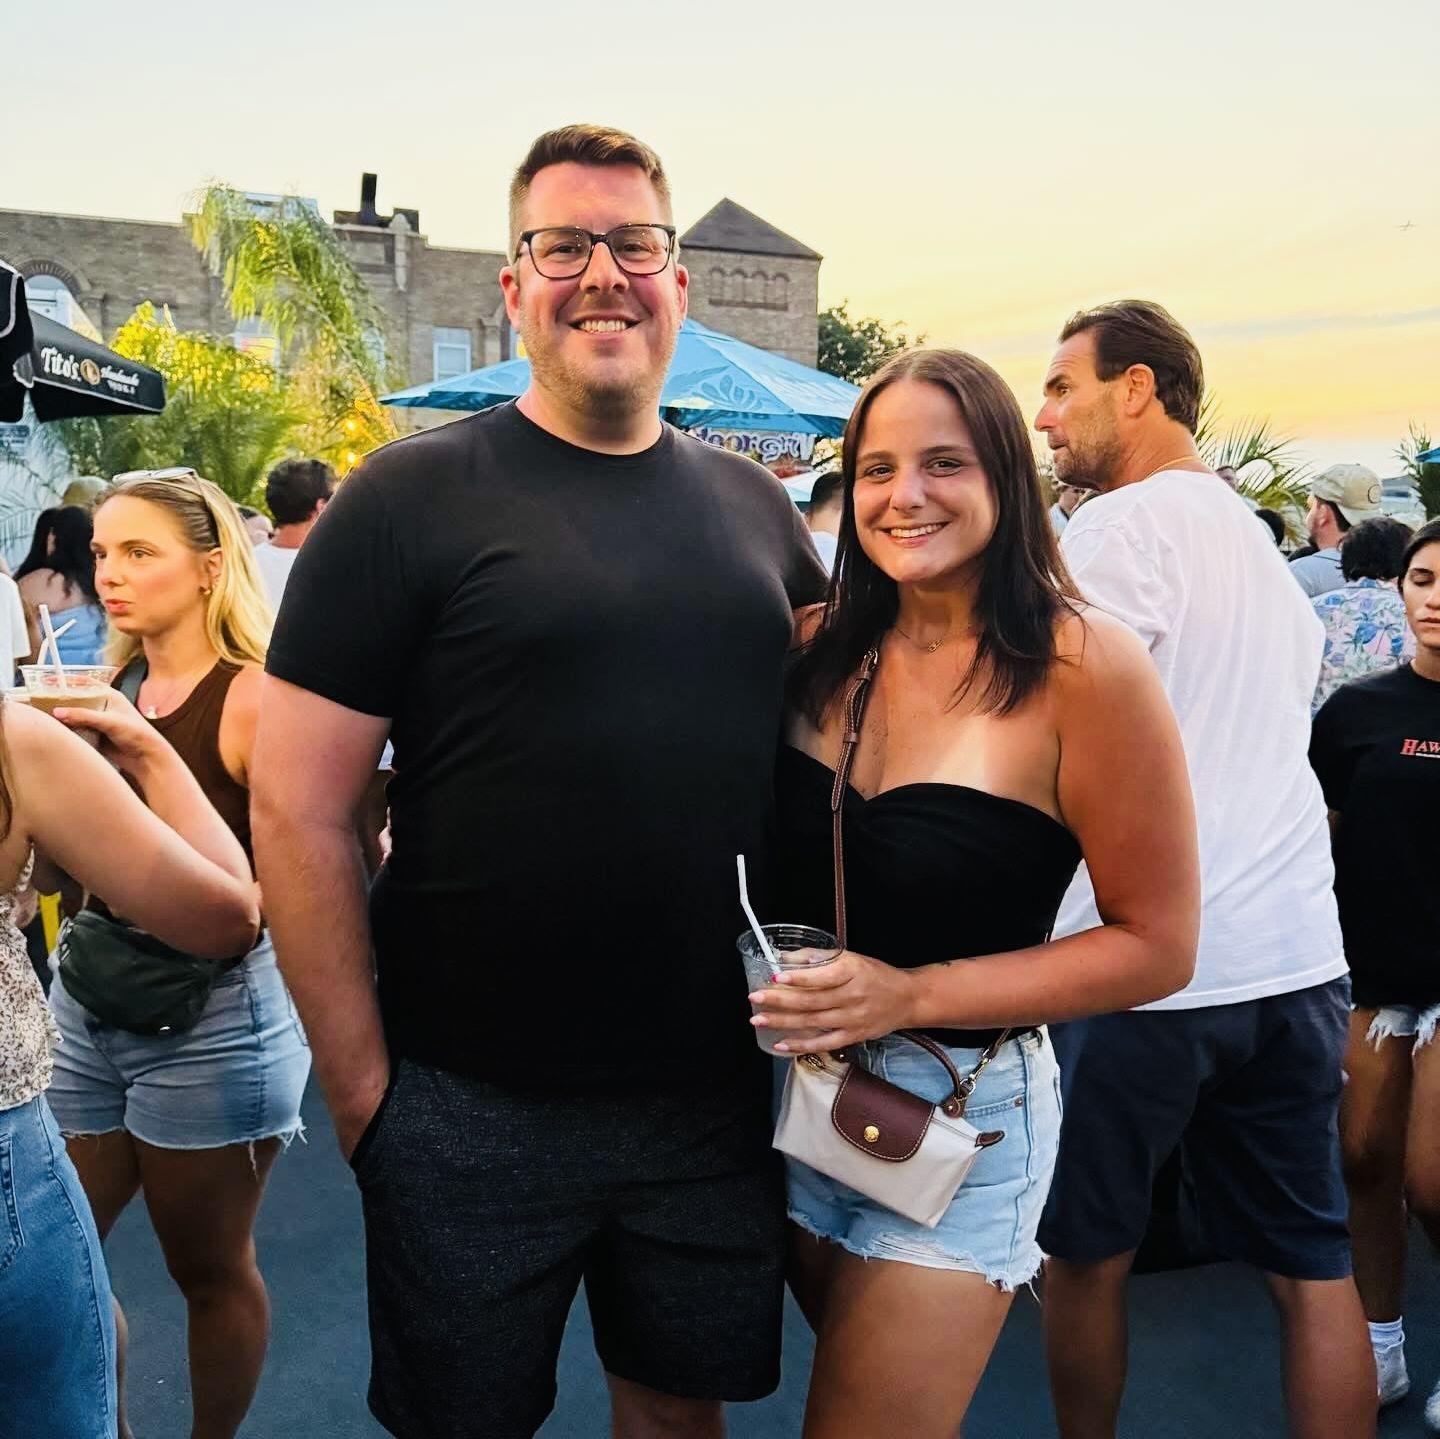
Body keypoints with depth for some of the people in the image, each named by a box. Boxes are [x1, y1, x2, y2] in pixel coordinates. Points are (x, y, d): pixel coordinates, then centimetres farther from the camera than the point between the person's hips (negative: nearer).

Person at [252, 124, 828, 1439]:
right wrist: (361, 1086, -10)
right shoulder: (412, 499, -7)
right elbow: (296, 812, -9)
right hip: (475, 1115, -3)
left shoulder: (755, 505, 7)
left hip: (720, 1096, 4)